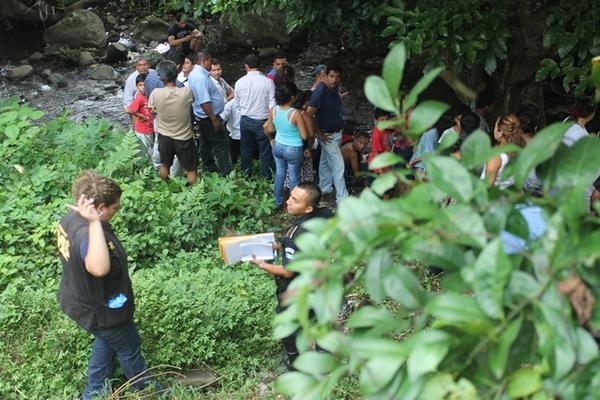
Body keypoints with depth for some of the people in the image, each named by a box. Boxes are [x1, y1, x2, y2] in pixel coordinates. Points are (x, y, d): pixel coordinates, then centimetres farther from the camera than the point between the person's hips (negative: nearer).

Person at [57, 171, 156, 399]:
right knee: (129, 348, 20)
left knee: (106, 341, 33)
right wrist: (94, 222, -59)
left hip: (79, 300, 9)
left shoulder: (71, 218, -11)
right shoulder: (88, 234, -41)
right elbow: (99, 268, -62)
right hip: (100, 311, -9)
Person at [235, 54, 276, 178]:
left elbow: (238, 103, 6)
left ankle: (246, 174, 33)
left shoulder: (240, 82, -6)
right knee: (265, 150, 9)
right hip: (262, 121, -3)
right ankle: (266, 176, 18)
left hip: (245, 120, 3)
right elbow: (272, 104, -12)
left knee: (246, 149, 18)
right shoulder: (268, 81, -14)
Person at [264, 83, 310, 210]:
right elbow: (304, 136, -18)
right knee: (294, 178, 13)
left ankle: (278, 203, 35)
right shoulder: (296, 114, -26)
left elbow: (269, 129, 3)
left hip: (278, 146, 5)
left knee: (279, 174, 22)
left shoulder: (273, 110, -11)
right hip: (294, 150, -5)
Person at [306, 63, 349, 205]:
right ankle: (342, 198, 3)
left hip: (336, 132, 8)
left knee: (326, 161, 21)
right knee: (338, 165, -4)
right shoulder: (320, 91, -27)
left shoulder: (335, 88, -1)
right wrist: (319, 134, -20)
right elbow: (309, 114, -27)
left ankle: (325, 188, 36)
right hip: (327, 135, -8)